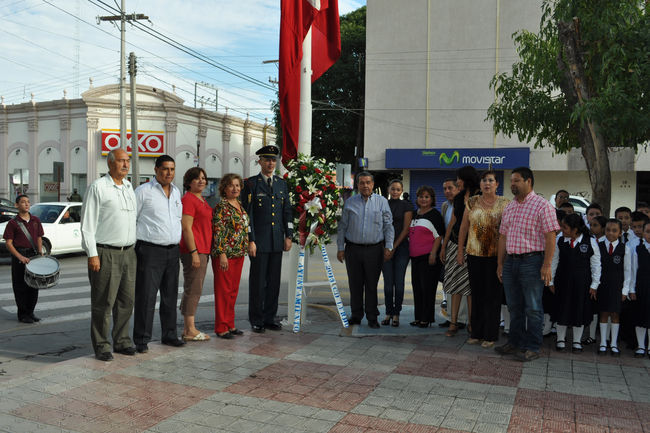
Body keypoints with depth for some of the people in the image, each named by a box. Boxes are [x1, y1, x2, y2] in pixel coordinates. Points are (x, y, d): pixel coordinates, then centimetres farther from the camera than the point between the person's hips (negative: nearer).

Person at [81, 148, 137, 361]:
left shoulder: (129, 187, 15)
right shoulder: (98, 187, -6)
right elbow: (87, 223, -8)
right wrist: (92, 254, -13)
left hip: (128, 253, 7)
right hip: (106, 254, -6)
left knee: (126, 301, 10)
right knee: (103, 303, -1)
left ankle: (122, 341, 22)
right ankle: (101, 346, 10)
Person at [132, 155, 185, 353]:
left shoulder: (176, 191, 15)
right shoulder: (143, 191, -5)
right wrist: (132, 244, -5)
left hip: (173, 251, 6)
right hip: (150, 251, -6)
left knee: (170, 296, 12)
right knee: (146, 296, -5)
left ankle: (169, 334, 23)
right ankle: (141, 339, 4)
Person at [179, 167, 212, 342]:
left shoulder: (202, 200, 19)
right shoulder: (188, 199, -10)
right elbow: (186, 228, -17)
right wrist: (194, 252, -21)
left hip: (202, 250, 10)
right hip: (193, 250, -10)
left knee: (192, 290, 12)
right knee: (193, 289, -6)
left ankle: (187, 328, 19)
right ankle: (190, 330, -1)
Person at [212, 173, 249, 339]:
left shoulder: (240, 206, 14)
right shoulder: (222, 206, -11)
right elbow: (218, 231, -15)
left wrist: (245, 248, 19)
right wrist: (222, 253, -19)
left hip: (239, 254, 8)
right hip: (225, 253, -8)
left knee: (233, 290, 13)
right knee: (223, 290, -2)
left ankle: (230, 324, 22)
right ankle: (221, 328, 6)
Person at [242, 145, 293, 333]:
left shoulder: (282, 184, 12)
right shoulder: (251, 184, -2)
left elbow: (287, 211, 14)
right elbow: (247, 214, -6)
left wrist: (288, 236, 7)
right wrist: (250, 240, -12)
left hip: (277, 241, 5)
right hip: (259, 240, -4)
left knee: (274, 280, 9)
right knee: (257, 280, 2)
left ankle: (270, 317, 20)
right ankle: (256, 319, 13)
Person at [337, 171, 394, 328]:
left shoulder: (382, 202, 5)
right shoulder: (349, 202, 8)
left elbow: (388, 226, 5)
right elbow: (342, 227, 10)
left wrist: (388, 247, -2)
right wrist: (340, 248, 6)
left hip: (374, 249, -1)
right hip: (353, 249, 2)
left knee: (372, 285, 2)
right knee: (355, 284, 6)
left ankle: (372, 317, 12)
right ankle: (356, 315, 18)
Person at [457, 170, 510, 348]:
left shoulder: (504, 203, 0)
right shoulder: (472, 202, 7)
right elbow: (464, 227, 9)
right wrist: (460, 251, 6)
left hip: (496, 256, -2)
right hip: (474, 254, 2)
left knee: (493, 295, 3)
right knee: (477, 294, 9)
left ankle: (490, 335, 13)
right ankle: (476, 333, 20)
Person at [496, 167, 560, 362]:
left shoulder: (542, 205, -7)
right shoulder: (509, 208, 14)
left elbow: (550, 237, -11)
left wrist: (546, 265, -17)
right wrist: (500, 263, 12)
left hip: (532, 261, -7)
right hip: (510, 261, 7)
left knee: (533, 308, 1)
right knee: (514, 306, 14)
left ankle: (532, 347, 10)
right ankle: (514, 342, 25)